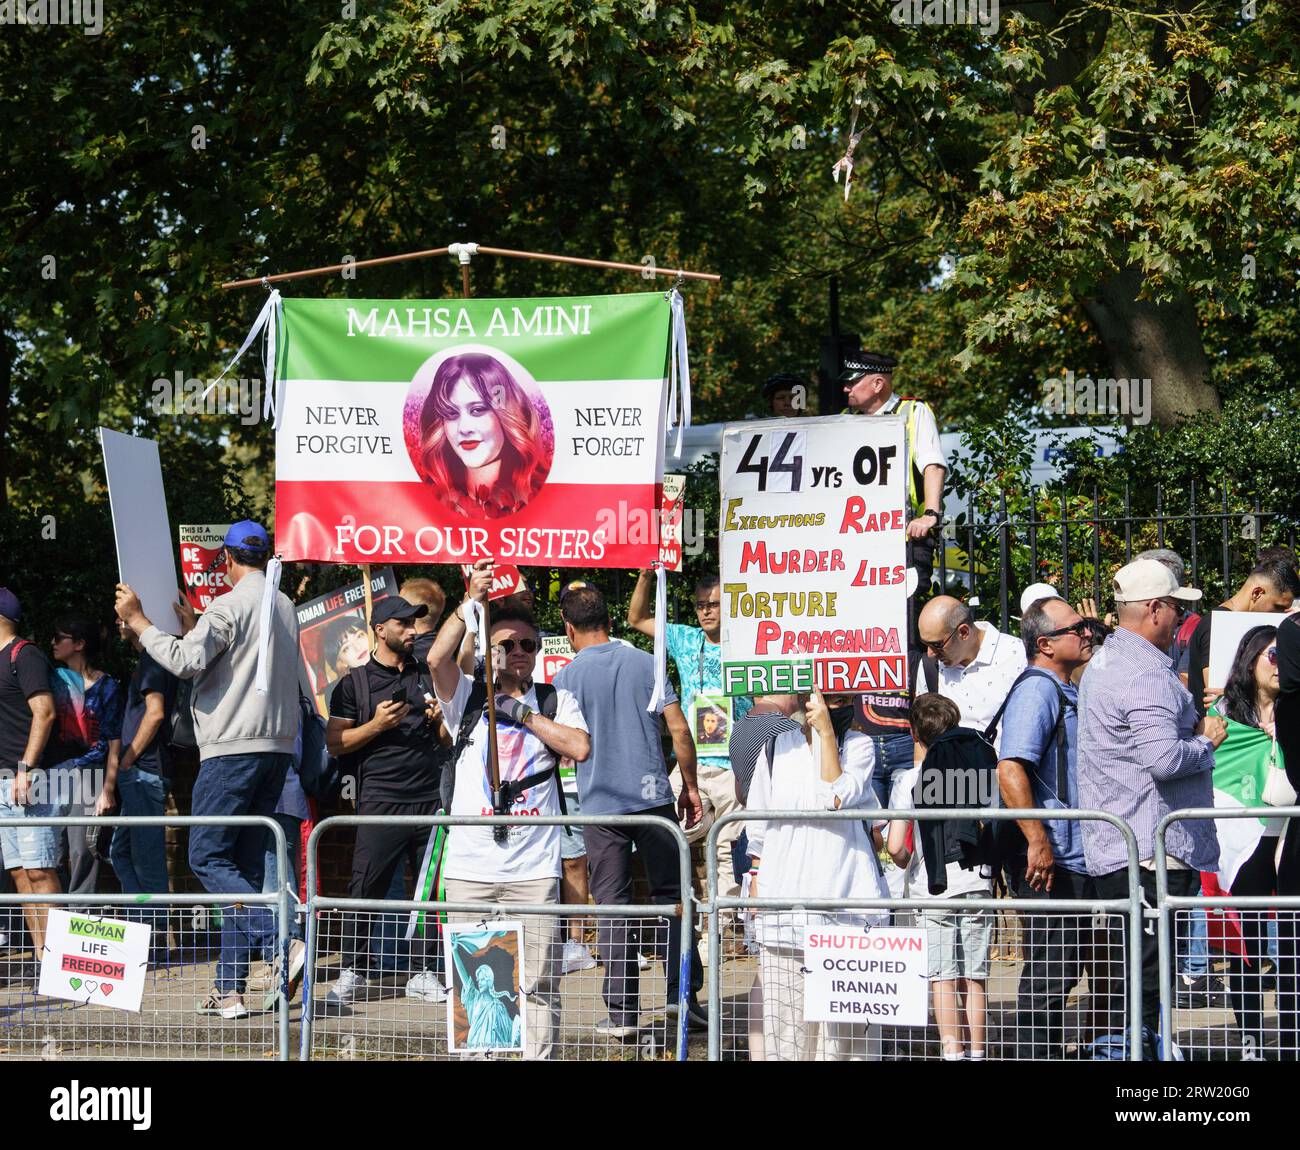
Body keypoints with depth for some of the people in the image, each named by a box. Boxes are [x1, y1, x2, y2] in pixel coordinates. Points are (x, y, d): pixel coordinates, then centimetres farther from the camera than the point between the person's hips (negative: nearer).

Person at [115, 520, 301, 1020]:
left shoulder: (229, 605, -9)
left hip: (233, 748, -8)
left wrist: (137, 621, -9)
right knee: (244, 865, 8)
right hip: (277, 746, 8)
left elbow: (187, 661, -19)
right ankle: (230, 988, 5)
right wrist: (190, 625, 37)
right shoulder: (285, 607, 17)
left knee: (207, 857, -6)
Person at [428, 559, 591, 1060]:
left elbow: (580, 747, -5)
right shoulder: (468, 698, 11)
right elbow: (438, 658, -9)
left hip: (533, 867, 0)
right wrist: (473, 600, -15)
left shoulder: (557, 702, 13)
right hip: (470, 863, 0)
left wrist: (525, 714, -3)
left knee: (538, 984, -2)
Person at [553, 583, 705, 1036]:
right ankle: (681, 990, 5)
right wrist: (690, 786, 10)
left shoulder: (565, 679, -3)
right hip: (654, 796, 1)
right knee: (670, 894, 11)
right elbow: (679, 729, 0)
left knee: (613, 906, 3)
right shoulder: (645, 663, 3)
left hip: (601, 806, -1)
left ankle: (622, 1011, 2)